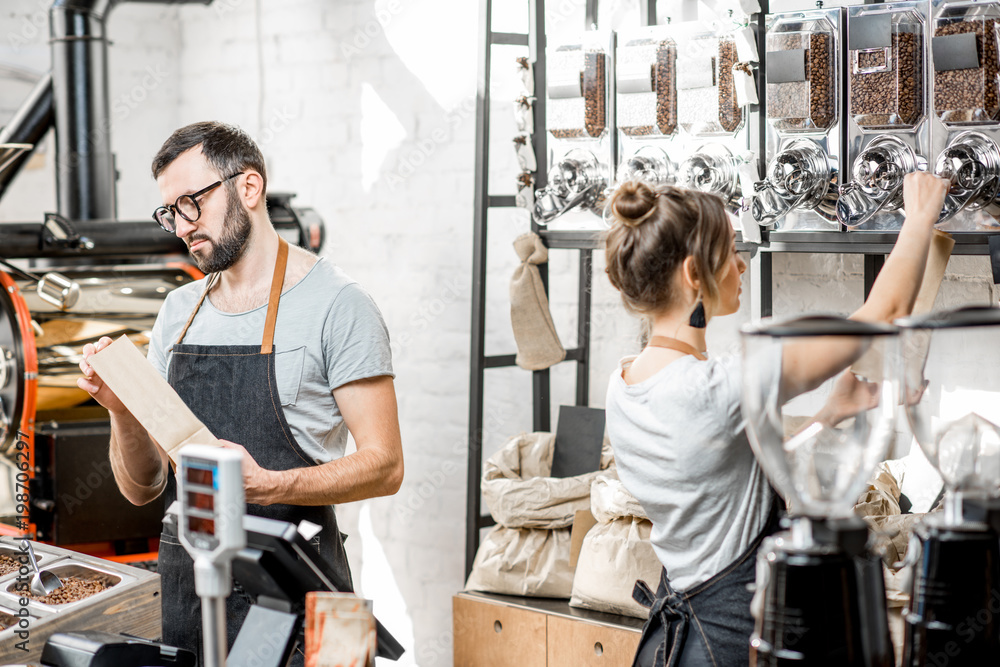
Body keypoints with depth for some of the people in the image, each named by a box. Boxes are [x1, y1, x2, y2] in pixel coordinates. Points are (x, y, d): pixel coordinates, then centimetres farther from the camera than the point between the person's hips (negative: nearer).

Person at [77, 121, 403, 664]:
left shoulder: (336, 304, -8)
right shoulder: (178, 311, 12)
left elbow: (384, 466, -11)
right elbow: (141, 488, 11)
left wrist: (266, 485, -25)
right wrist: (122, 412, -9)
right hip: (184, 577, 5)